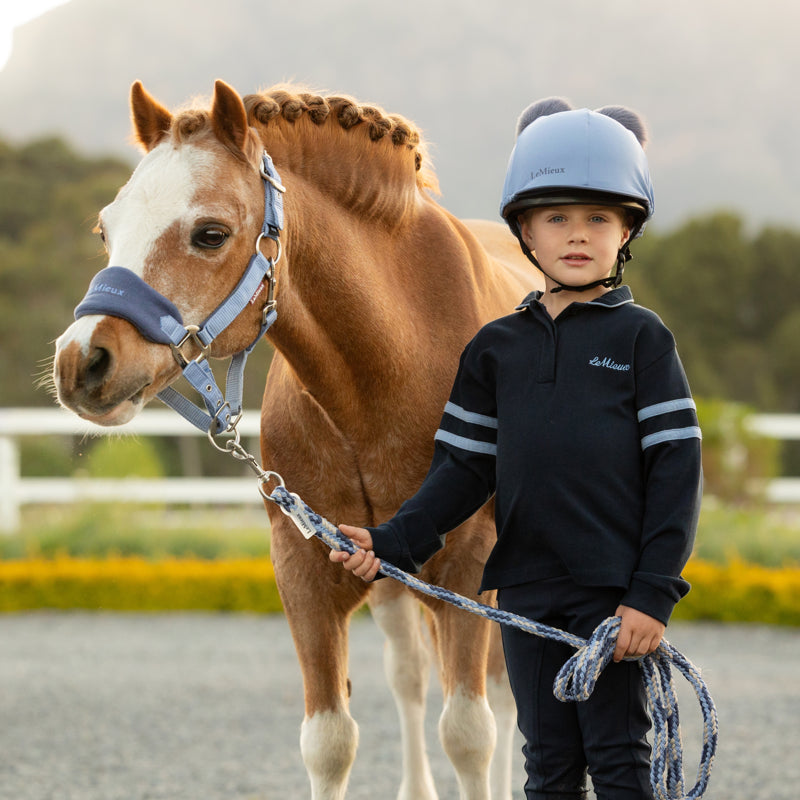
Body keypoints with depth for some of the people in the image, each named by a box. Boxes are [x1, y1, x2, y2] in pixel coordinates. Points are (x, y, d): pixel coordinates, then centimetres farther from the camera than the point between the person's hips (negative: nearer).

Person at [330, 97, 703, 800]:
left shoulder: (643, 338, -2)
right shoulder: (496, 348, 9)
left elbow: (677, 470, -5)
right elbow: (465, 469, 10)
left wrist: (653, 592, -12)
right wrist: (393, 544, -4)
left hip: (614, 588, -4)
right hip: (526, 593, 4)